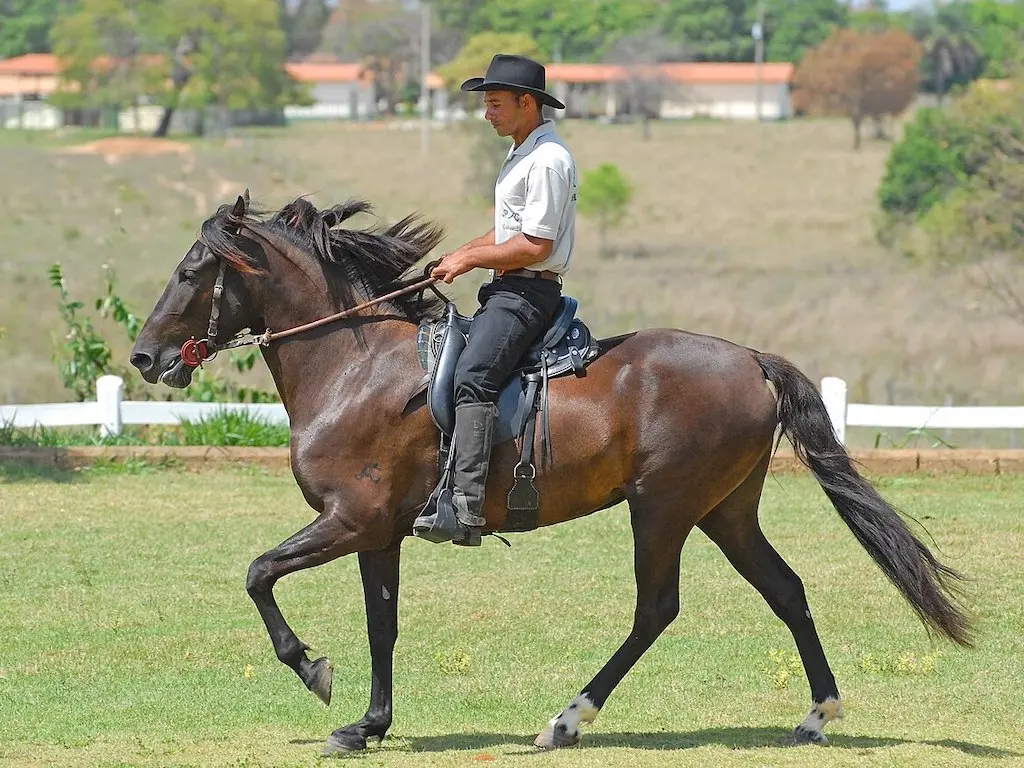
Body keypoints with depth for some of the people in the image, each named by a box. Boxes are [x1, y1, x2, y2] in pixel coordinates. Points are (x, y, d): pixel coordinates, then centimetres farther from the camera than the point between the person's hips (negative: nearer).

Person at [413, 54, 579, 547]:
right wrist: (459, 255, 14)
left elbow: (534, 245, -20)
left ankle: (465, 506, -39)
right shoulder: (522, 154, 20)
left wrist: (469, 260, -11)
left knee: (472, 377, -28)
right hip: (505, 290, 12)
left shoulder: (548, 160, -14)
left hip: (527, 292, -12)